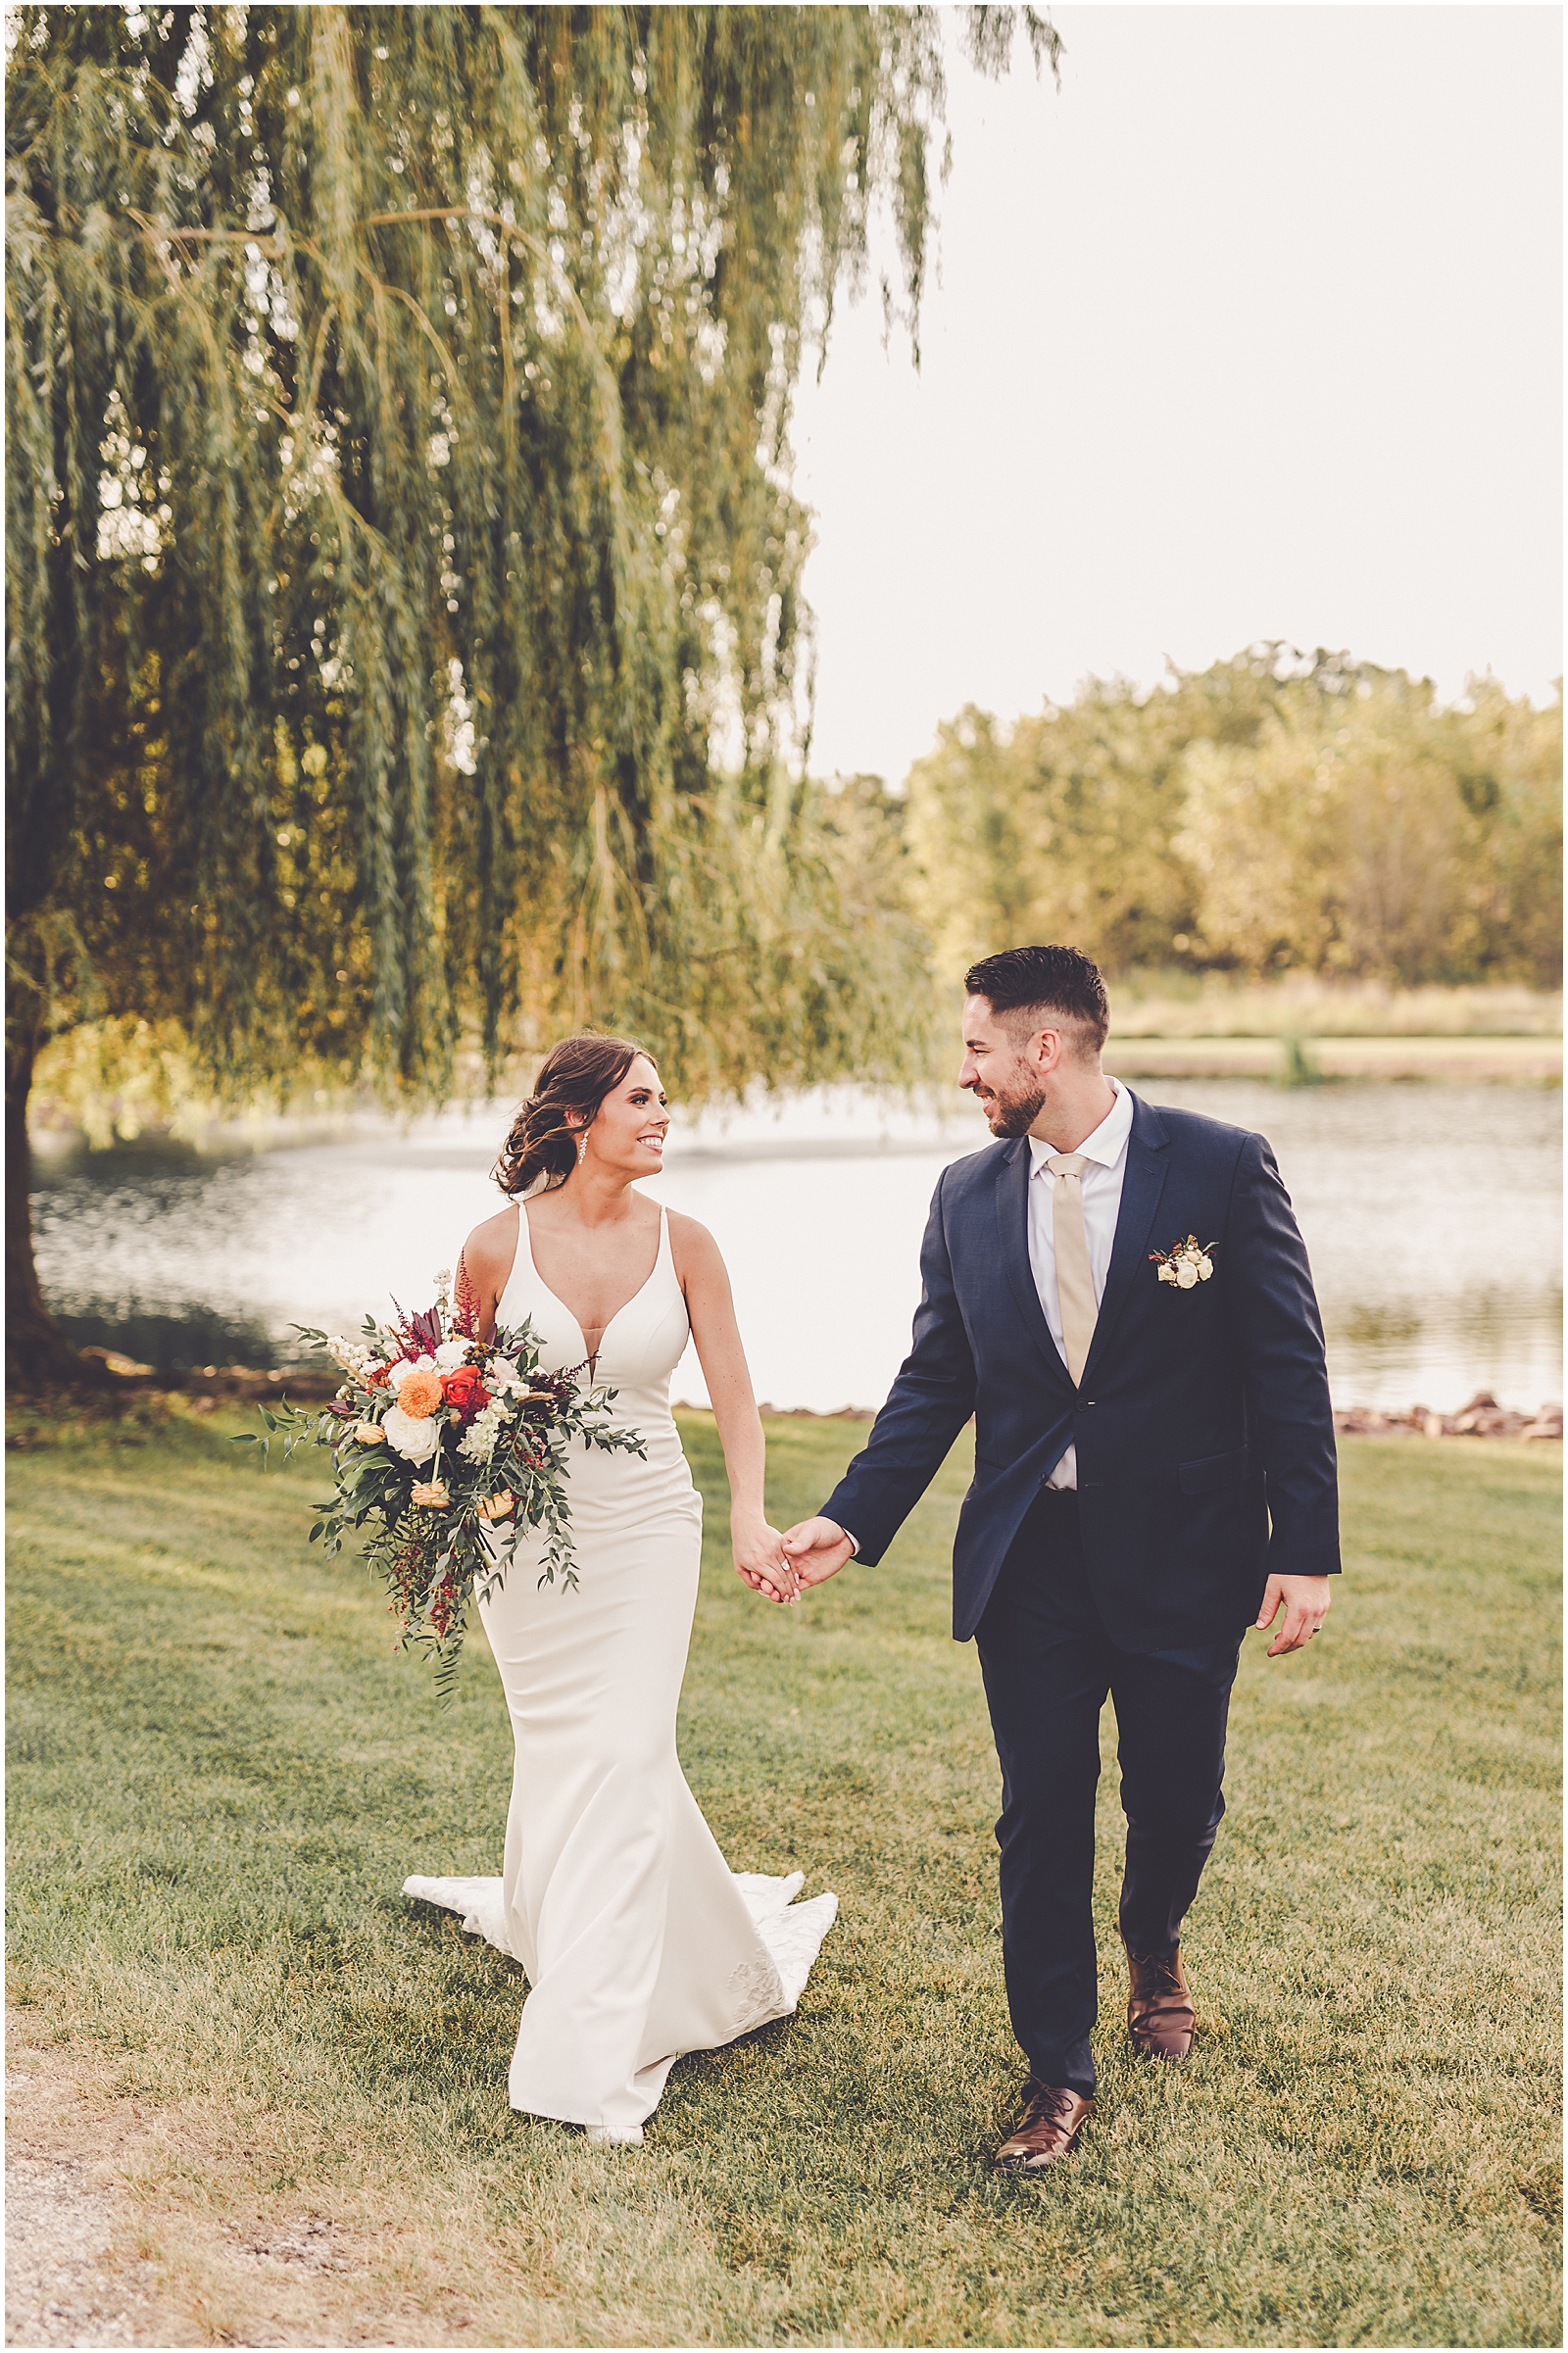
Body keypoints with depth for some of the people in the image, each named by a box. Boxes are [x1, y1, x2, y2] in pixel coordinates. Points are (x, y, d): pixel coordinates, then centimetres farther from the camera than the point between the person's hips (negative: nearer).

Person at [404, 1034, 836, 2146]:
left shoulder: (682, 1242, -6)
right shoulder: (497, 1246, -8)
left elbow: (733, 1389, -4)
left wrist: (750, 1519, -18)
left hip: (645, 1527, 0)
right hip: (527, 1533, 0)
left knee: (624, 1759, -7)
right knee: (560, 1754, 11)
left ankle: (598, 2055, 1)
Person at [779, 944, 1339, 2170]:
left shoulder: (1223, 1167, -9)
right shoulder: (967, 1195, 3)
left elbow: (1288, 1369, -7)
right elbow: (935, 1381, 7)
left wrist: (1307, 1550, -10)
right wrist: (853, 1518, -3)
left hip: (1182, 1555, -2)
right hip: (1029, 1561, 2)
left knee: (1178, 1800, 11)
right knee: (1042, 1818, 4)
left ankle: (1154, 1950, 46)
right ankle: (1060, 2075, 18)